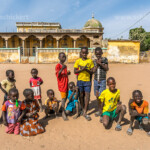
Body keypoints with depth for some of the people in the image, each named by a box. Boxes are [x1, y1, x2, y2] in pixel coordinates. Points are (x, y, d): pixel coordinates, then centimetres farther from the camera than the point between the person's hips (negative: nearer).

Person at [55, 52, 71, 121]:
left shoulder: (65, 66, 13)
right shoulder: (58, 66, -10)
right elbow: (57, 75, -19)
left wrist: (68, 73, 3)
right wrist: (62, 69, -31)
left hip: (66, 84, 8)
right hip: (61, 84, -8)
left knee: (66, 98, 12)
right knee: (63, 98, -7)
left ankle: (62, 109, 26)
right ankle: (63, 113, -2)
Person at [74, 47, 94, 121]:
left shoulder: (90, 61, 1)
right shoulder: (78, 61, 1)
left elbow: (92, 72, 0)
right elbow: (75, 71, -2)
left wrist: (86, 69, -18)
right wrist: (82, 69, -17)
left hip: (87, 81, -1)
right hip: (80, 80, 1)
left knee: (87, 95, -6)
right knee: (81, 95, 11)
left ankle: (85, 112, 2)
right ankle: (82, 109, 31)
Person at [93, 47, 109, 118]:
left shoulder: (104, 59, 1)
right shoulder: (94, 61, 7)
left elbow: (106, 68, -9)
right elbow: (93, 71, -2)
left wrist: (100, 63, -17)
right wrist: (97, 64, -12)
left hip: (102, 81, -3)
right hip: (96, 80, 4)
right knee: (97, 96, 11)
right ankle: (99, 110, 26)